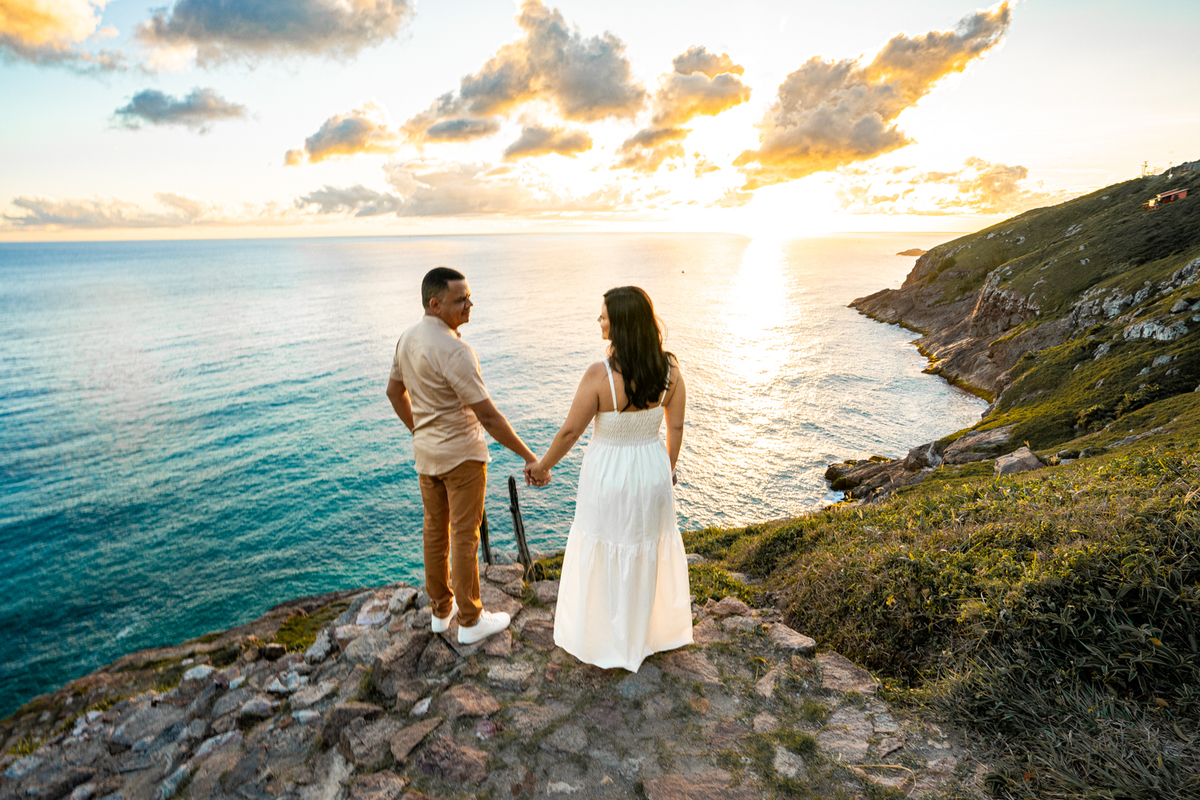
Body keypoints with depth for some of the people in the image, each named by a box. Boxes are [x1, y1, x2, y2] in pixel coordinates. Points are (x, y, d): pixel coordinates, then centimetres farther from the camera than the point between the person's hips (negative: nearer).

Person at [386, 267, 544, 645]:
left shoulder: (408, 338, 1)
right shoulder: (454, 351, -26)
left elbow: (394, 391, 15)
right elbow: (488, 417, -27)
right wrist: (529, 456, -19)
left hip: (426, 453, 8)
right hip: (461, 455, -8)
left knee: (435, 530, 18)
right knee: (464, 536, 4)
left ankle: (441, 609, 33)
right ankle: (470, 620, 18)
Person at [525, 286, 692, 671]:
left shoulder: (600, 375, -25)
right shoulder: (669, 369, -11)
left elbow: (570, 430, -16)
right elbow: (676, 427, -2)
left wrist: (542, 466, 0)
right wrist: (668, 470, 14)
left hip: (609, 476, -4)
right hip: (652, 472, 5)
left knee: (606, 558, 15)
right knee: (651, 552, 24)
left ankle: (607, 643, 35)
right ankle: (654, 629, 45)